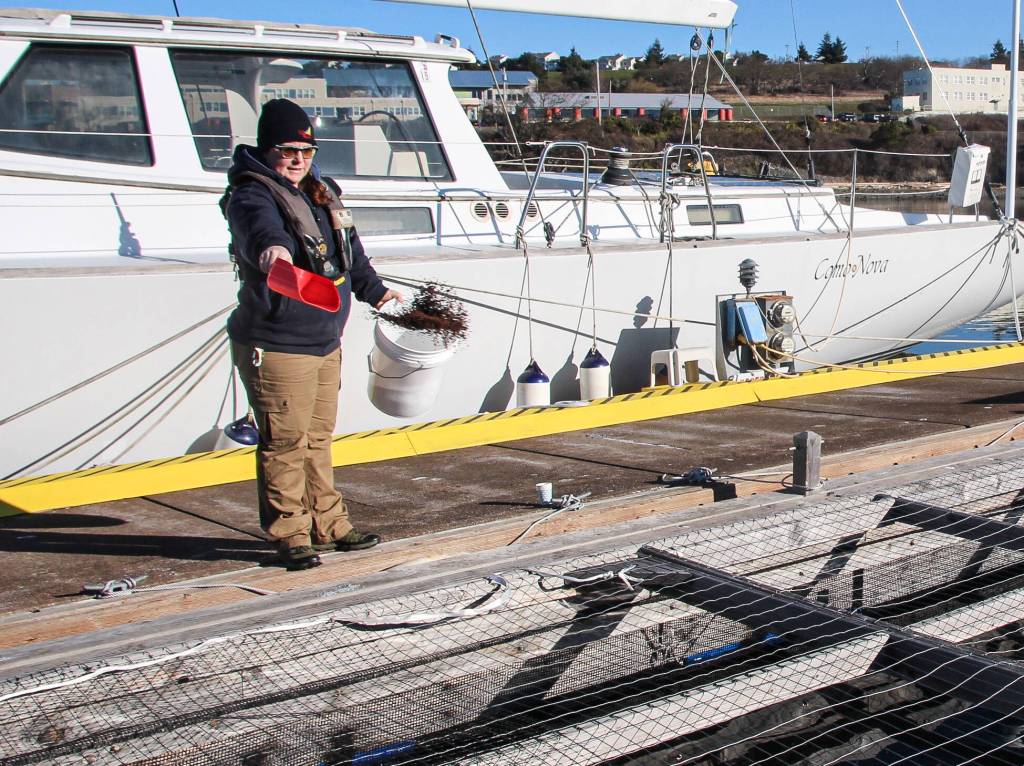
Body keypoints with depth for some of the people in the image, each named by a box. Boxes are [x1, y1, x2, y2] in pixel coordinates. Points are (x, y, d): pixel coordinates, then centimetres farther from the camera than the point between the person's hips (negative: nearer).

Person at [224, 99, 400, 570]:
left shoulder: (321, 192, 14)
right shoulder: (252, 195, -13)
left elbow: (349, 249, 30)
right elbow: (259, 225, -40)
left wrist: (373, 290, 40)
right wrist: (272, 247, -62)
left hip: (326, 343, 8)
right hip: (275, 348, -8)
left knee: (318, 438, 17)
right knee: (284, 442, -2)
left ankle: (328, 525, 28)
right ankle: (290, 534, 10)